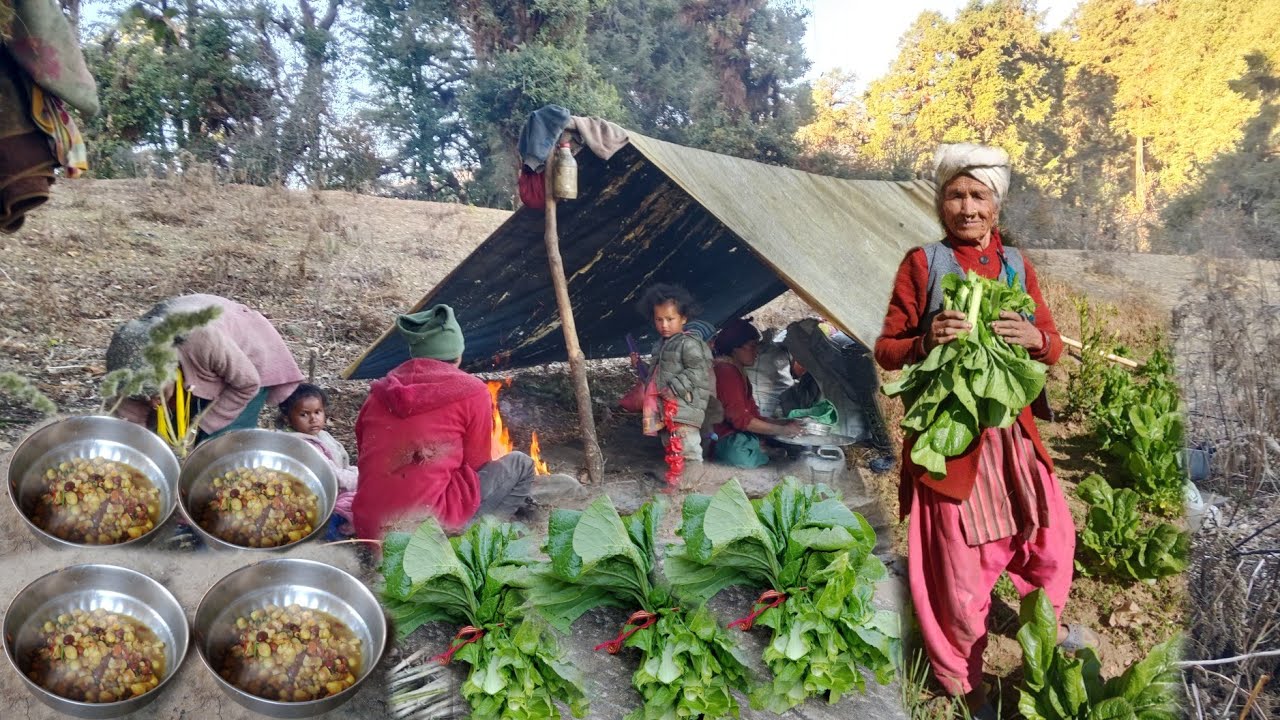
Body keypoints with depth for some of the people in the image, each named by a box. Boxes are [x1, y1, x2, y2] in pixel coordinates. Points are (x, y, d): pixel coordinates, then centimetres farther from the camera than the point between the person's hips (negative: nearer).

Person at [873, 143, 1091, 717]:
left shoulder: (1016, 265, 7)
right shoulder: (922, 263, -6)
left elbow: (1054, 348, 10)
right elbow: (886, 350, -5)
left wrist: (1034, 337, -13)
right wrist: (927, 340, -25)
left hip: (1010, 429, 5)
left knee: (1052, 534, 19)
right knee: (959, 560, 4)